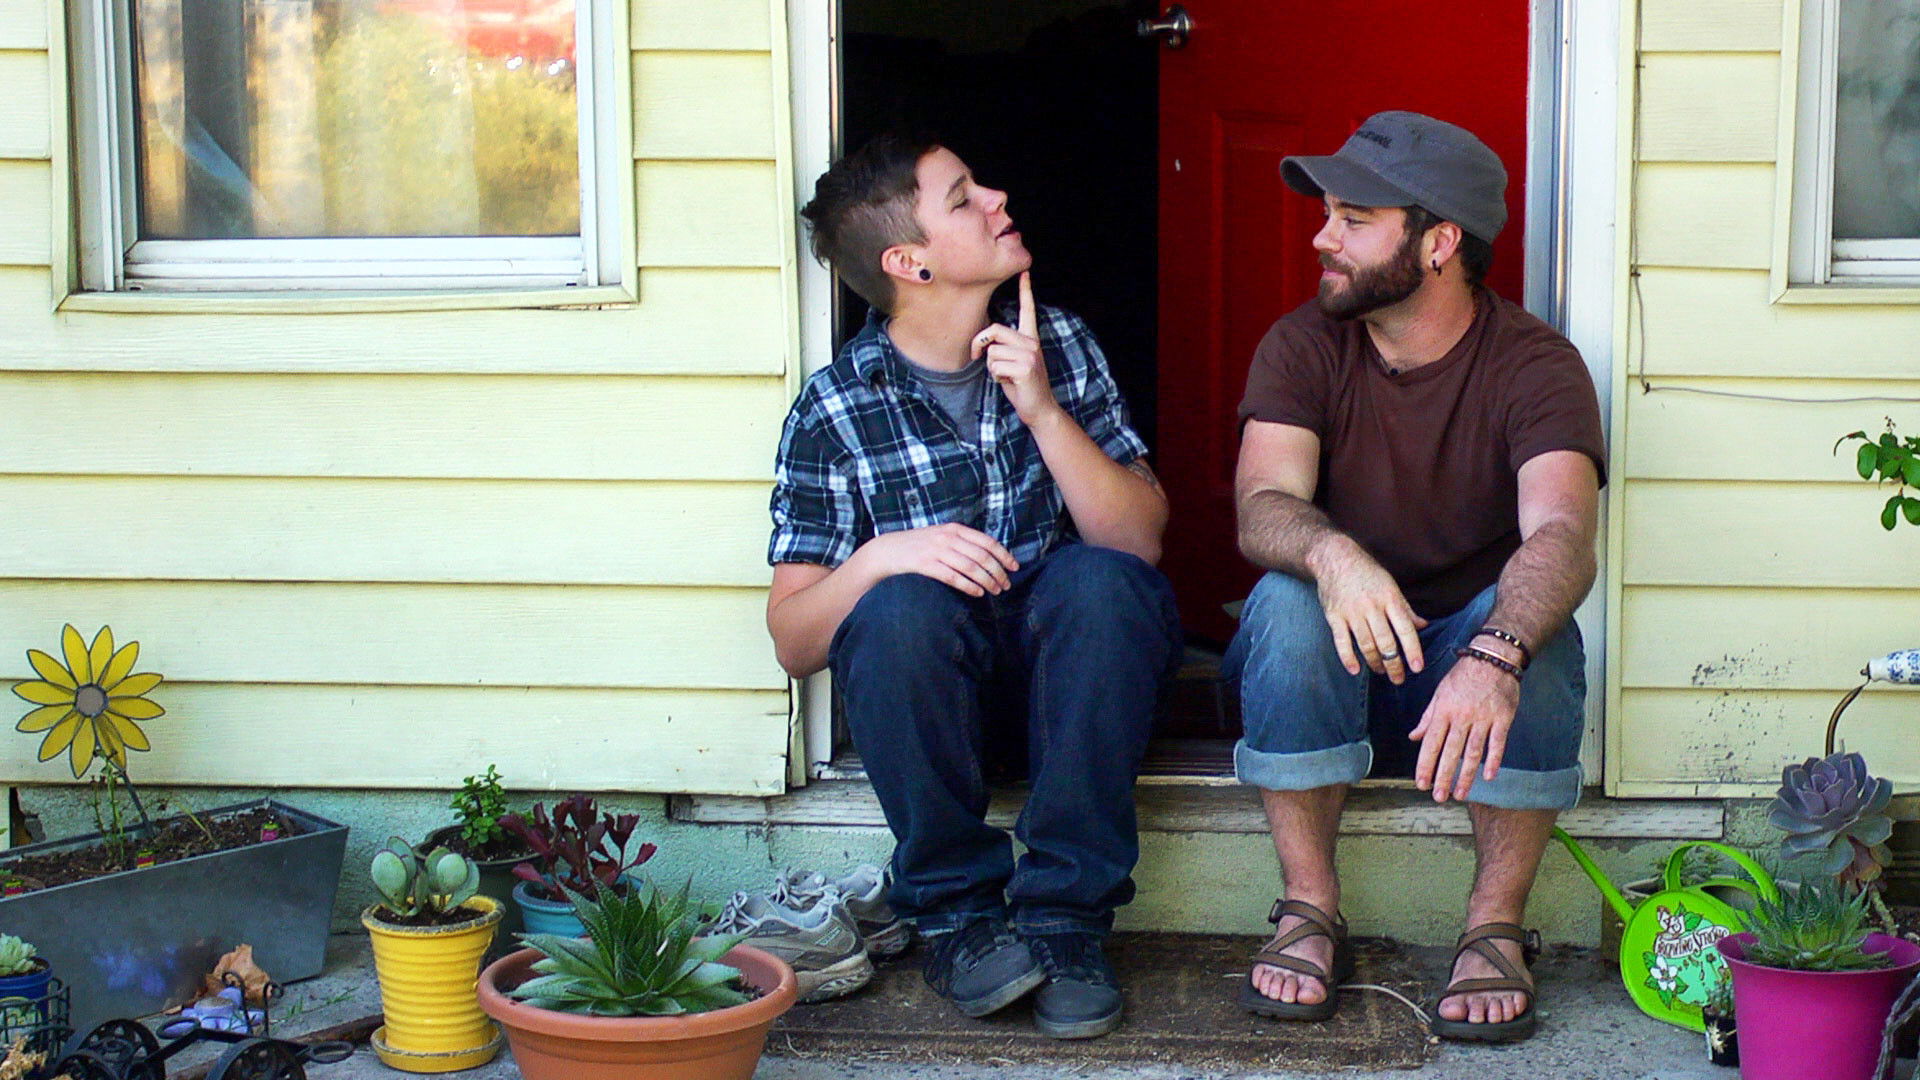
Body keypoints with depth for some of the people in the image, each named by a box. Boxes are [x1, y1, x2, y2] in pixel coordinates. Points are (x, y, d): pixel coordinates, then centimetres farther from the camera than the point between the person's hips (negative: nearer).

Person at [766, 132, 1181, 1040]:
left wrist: (1042, 409, -21)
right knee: (902, 607, -33)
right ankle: (958, 912, -15)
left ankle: (1066, 914, -21)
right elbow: (792, 641, -9)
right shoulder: (835, 410, -8)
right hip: (924, 695, -1)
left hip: (1067, 675, 2)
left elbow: (1141, 540, -10)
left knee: (1104, 581, -29)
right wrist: (881, 557, -28)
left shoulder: (1060, 347, -1)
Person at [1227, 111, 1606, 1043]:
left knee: (1529, 616, -32)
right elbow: (1263, 508, -22)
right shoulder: (1302, 347, -7)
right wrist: (1331, 555, -48)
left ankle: (1495, 930, -21)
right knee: (1285, 601, -30)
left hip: (1471, 662, -1)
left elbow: (1563, 536, -33)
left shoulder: (1535, 365, -14)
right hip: (1329, 674, 1)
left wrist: (1493, 657, -54)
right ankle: (1310, 914, -20)